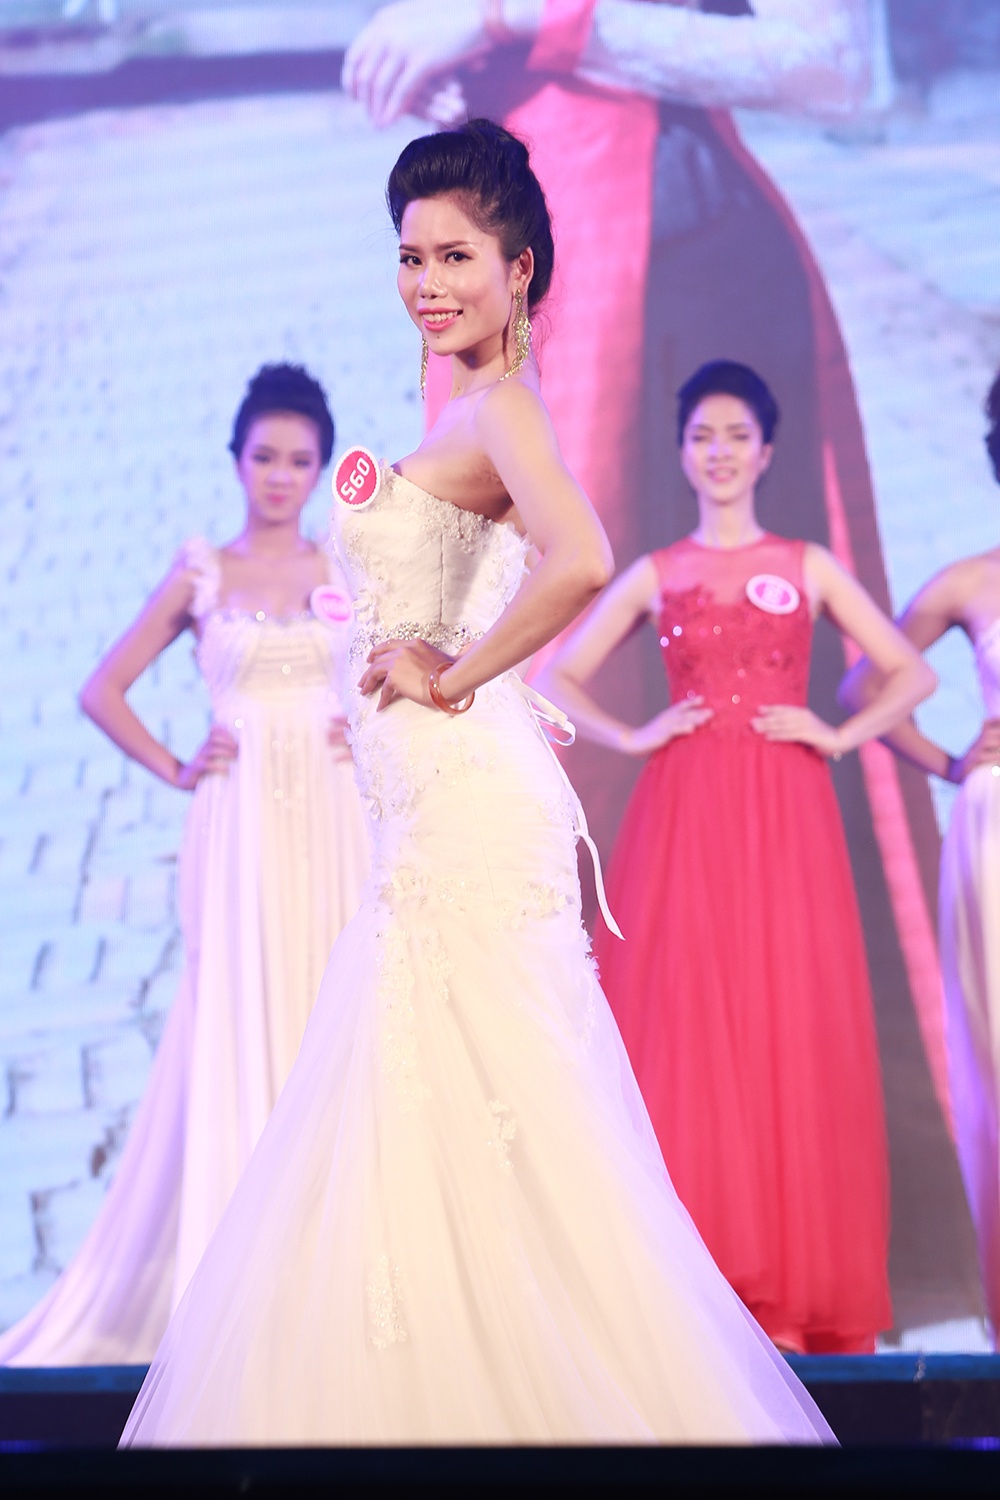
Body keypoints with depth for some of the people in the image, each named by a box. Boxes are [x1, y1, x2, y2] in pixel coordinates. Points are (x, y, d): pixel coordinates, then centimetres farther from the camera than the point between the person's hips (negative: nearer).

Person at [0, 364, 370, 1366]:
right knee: (236, 1027, -3)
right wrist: (176, 770, 1)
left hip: (332, 823, 1)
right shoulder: (201, 573, 6)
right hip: (242, 823, -1)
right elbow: (102, 692, 7)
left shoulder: (348, 571, 9)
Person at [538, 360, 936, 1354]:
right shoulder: (655, 576, 11)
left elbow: (911, 672, 11)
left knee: (792, 1028, -4)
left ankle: (789, 1291, 2)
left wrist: (839, 737, -2)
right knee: (683, 1026, -5)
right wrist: (631, 738, 0)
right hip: (682, 817, 0)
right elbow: (558, 676, 13)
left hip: (784, 821, 0)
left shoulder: (808, 567, 11)